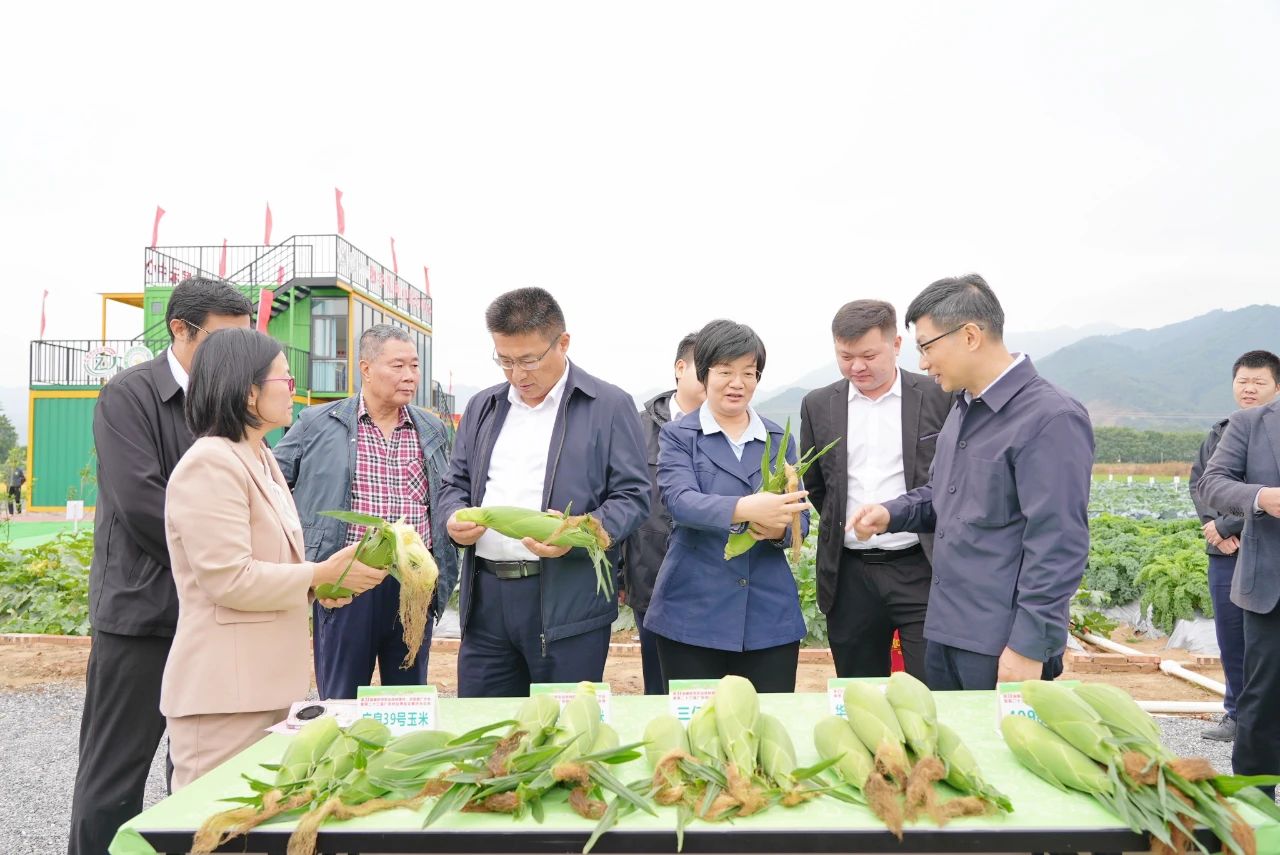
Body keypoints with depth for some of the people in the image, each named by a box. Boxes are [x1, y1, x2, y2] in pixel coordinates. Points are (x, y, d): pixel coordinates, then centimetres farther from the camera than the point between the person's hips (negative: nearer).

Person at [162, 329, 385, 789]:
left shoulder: (262, 461, 14)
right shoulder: (210, 465, -16)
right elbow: (228, 580, -21)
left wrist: (324, 578, 6)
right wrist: (321, 574, -14)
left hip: (266, 681, 9)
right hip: (223, 688, -9)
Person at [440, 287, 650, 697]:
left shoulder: (609, 406, -2)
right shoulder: (482, 407, 15)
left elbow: (633, 496, -4)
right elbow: (456, 483, 21)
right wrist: (454, 518, -1)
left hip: (568, 601, -4)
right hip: (485, 597, 5)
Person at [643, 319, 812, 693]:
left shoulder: (779, 440, 11)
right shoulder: (678, 436, 2)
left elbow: (801, 517, 7)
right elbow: (679, 500, -15)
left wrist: (781, 529, -17)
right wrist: (743, 509, -32)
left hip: (770, 616, 3)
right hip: (693, 614, -2)